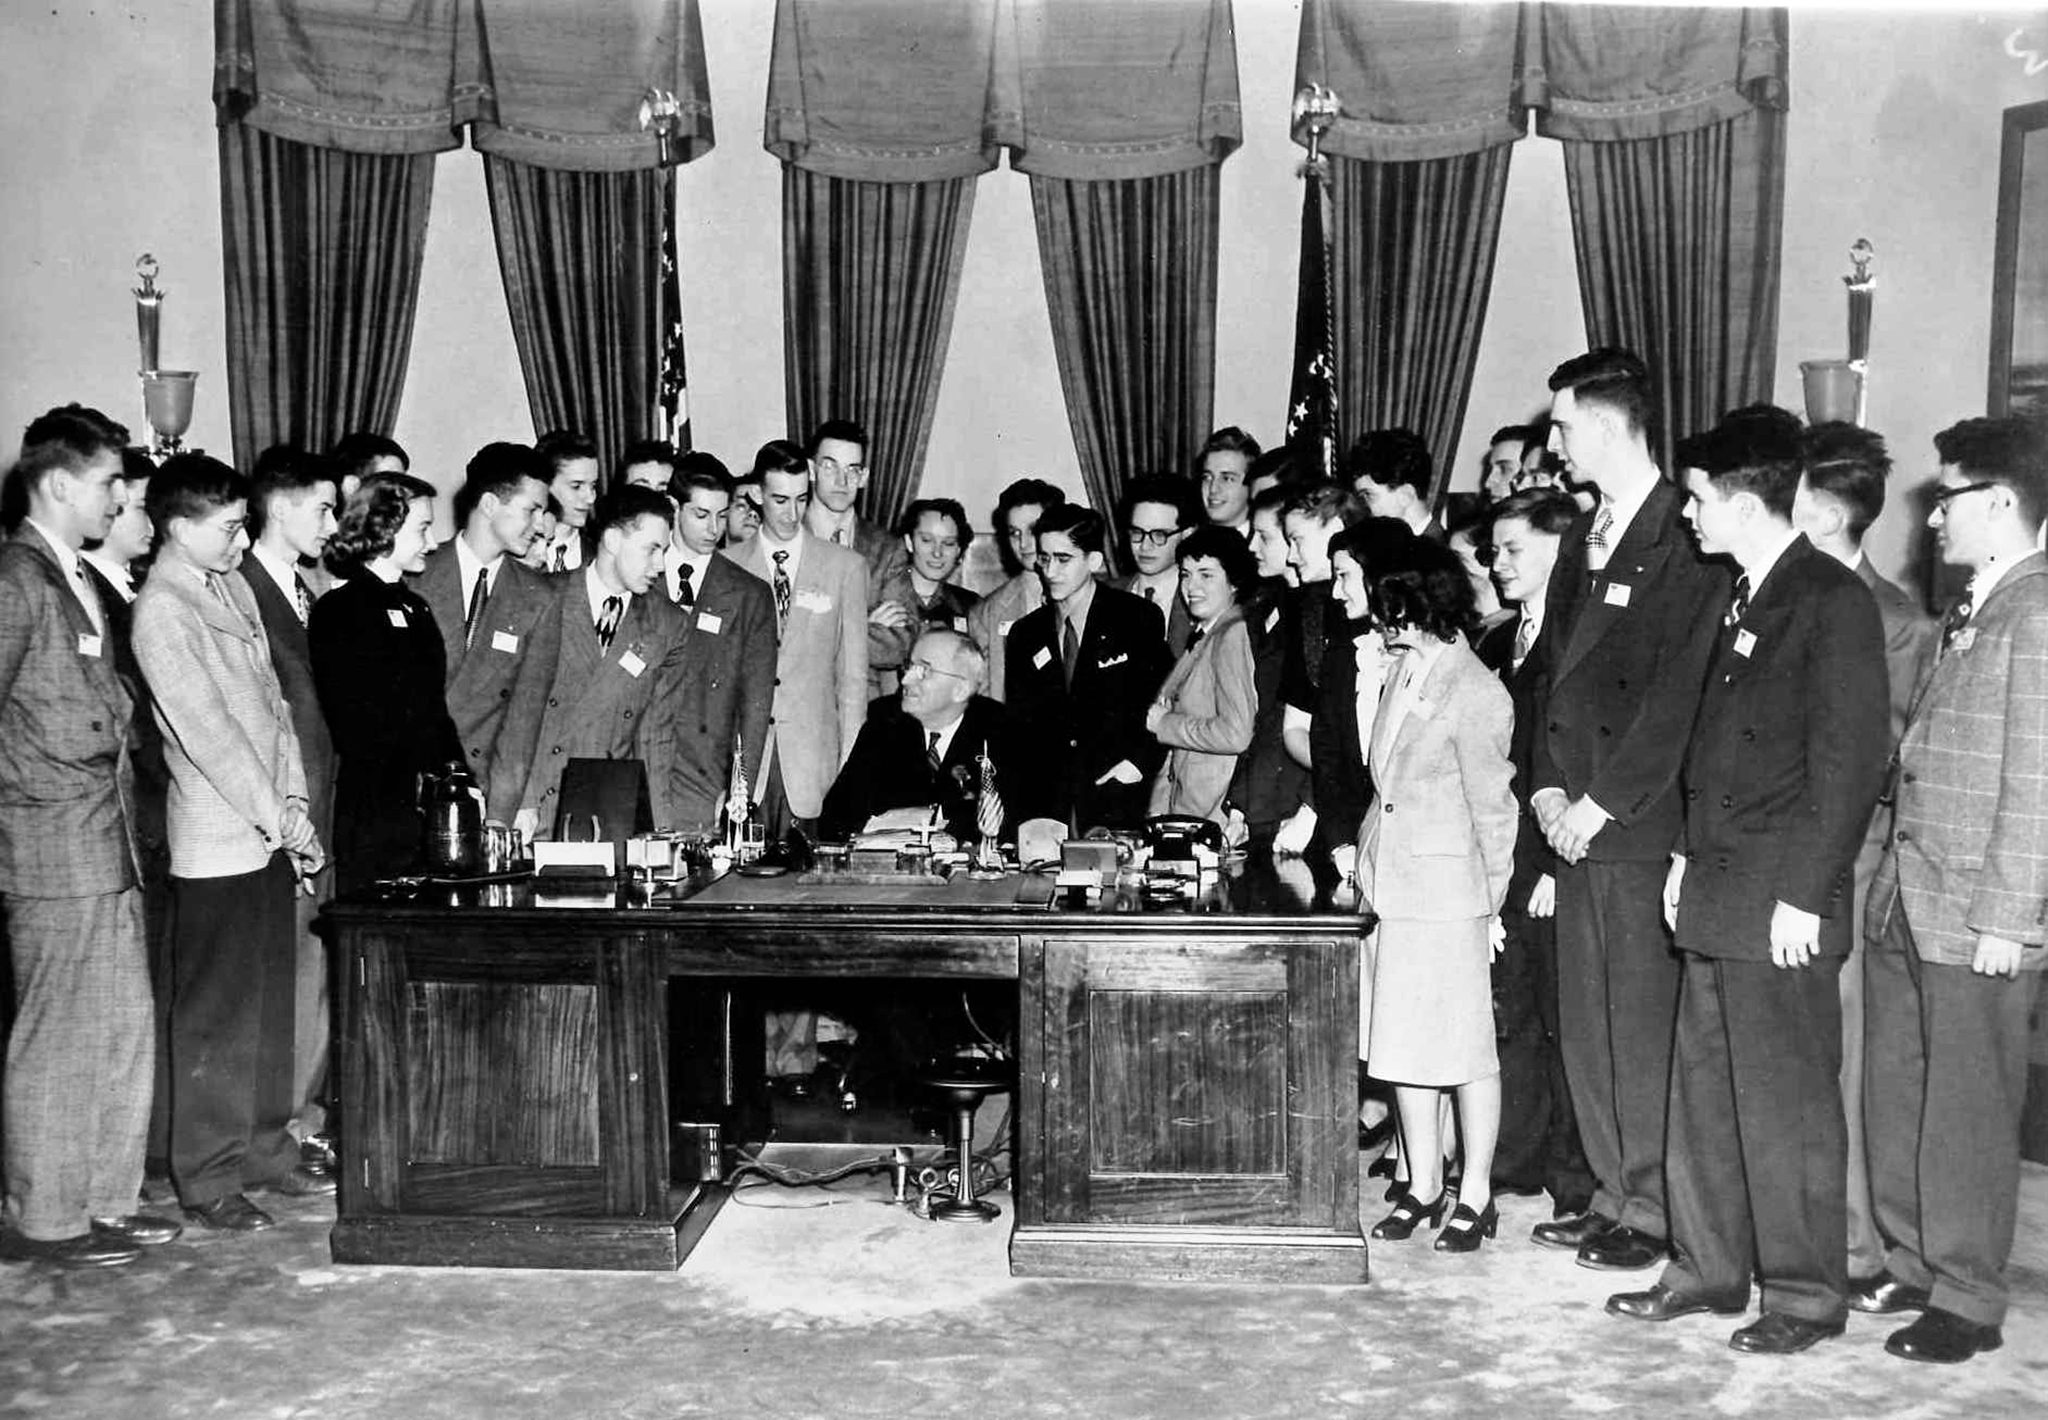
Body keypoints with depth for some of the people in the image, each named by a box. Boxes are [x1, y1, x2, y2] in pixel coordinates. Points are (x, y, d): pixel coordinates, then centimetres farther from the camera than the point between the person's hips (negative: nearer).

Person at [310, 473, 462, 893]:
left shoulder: (416, 608, 19)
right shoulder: (339, 610, -6)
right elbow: (354, 723, -12)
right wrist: (420, 783, -14)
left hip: (432, 810, 7)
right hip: (374, 815, -7)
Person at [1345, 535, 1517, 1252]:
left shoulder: (1473, 690, -16)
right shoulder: (1401, 666, 5)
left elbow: (1492, 806, -8)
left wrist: (1492, 903, -4)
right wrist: (1363, 852, 8)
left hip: (1448, 889, -7)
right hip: (1388, 882, 7)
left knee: (1463, 1045, 4)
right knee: (1401, 1040, 12)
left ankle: (1475, 1195, 17)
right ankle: (1424, 1184, 24)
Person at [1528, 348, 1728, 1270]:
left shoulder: (1686, 542, -11)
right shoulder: (1583, 537, 16)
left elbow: (1678, 692, -15)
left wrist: (1602, 801, -13)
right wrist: (1547, 783, 6)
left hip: (1643, 824, -8)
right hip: (1579, 819, 8)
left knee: (1643, 1022, -1)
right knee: (1585, 1021, 12)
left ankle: (1655, 1210, 12)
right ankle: (1614, 1194, 24)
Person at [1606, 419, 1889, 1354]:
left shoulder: (1834, 601, -12)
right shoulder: (1741, 598, 15)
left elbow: (1849, 762, -15)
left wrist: (1803, 894, -17)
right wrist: (1689, 855, 14)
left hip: (1780, 903, -8)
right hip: (1714, 891, 8)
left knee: (1787, 1108, 2)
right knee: (1702, 1094, 14)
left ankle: (1806, 1294, 16)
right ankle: (1708, 1269, 26)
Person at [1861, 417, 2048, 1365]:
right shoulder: (1968, 613, 15)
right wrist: (1890, 883, 9)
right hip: (1904, 902, 8)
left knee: (1966, 1111, 3)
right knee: (1895, 1095, 14)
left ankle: (1967, 1299, 17)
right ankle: (1912, 1266, 28)